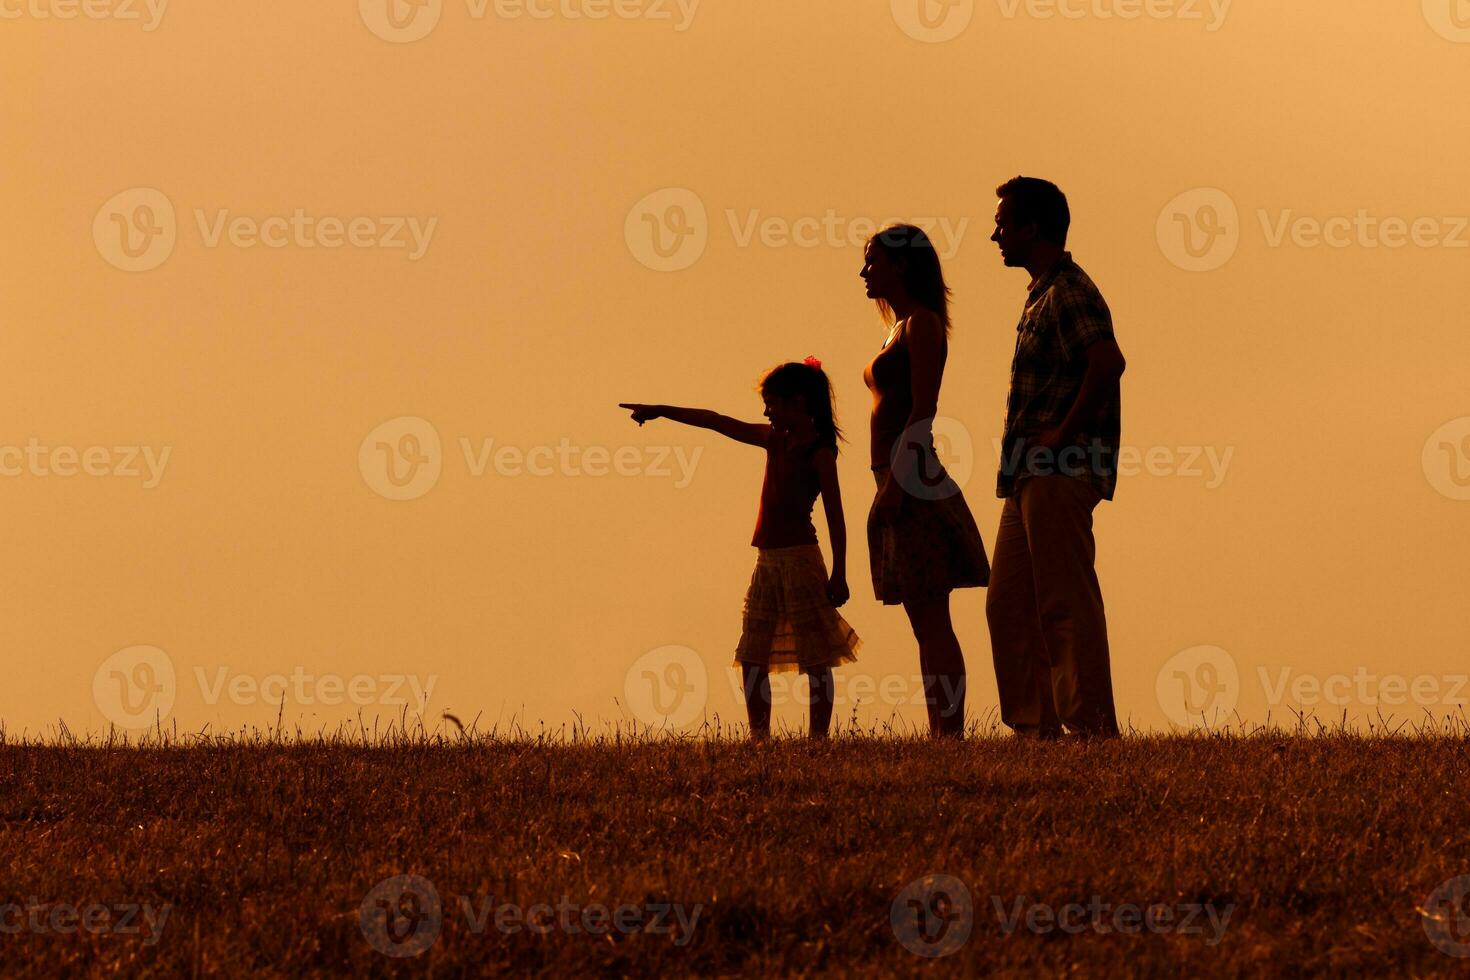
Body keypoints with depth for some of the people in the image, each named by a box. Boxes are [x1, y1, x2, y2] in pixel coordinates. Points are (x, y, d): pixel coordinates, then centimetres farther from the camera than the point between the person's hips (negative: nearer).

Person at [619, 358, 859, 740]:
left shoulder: (819, 453, -7)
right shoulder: (775, 440, 14)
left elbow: (835, 517, -10)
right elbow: (716, 422, 17)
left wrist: (839, 574, -14)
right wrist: (660, 411, 17)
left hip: (799, 558, -8)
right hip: (768, 560, 8)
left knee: (814, 658, -5)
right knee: (752, 657, 6)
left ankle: (819, 738, -4)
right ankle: (759, 736, 8)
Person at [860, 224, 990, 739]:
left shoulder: (922, 323, -8)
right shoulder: (901, 328, 20)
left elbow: (923, 408, -16)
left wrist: (896, 480, -22)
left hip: (913, 482, -10)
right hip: (900, 484, 10)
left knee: (931, 621, -11)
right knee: (925, 623, 8)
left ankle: (950, 733, -14)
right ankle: (941, 735, 8)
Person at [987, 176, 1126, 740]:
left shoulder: (1069, 292, -11)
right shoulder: (1043, 296, 21)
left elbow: (1108, 361, -27)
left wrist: (1063, 434, -22)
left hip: (1059, 474, -11)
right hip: (1033, 476, 11)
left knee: (1066, 604, -9)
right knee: (1009, 604, 11)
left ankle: (1092, 728, -7)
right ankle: (1034, 725, 13)